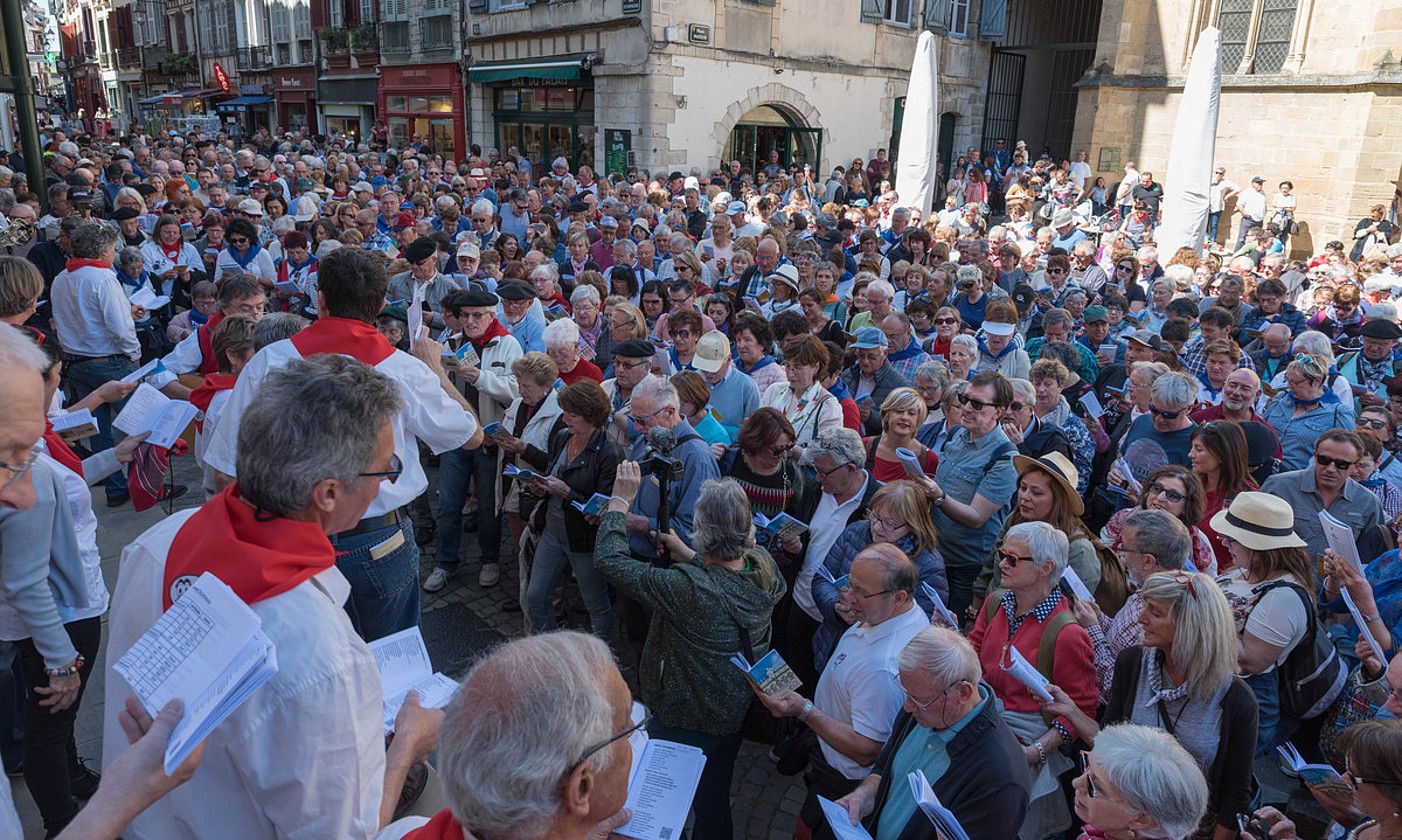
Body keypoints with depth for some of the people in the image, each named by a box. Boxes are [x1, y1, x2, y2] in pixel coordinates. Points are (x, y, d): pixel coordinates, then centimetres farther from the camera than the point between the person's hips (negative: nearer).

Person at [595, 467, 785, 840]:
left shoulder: (688, 588, -38)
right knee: (714, 803, 29)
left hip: (684, 725, -6)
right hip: (739, 715, 6)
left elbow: (610, 561, -30)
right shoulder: (763, 565, -18)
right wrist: (687, 554, 5)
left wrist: (620, 501, -20)